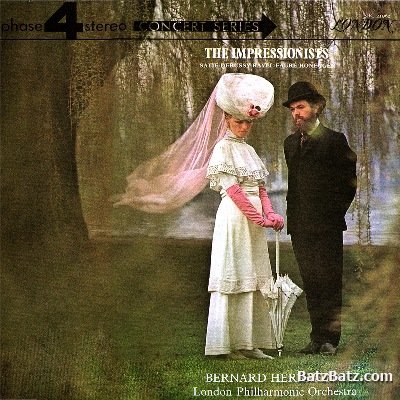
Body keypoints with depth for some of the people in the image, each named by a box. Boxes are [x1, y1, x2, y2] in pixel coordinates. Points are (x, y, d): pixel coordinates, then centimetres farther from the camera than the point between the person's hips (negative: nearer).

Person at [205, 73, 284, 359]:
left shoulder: (249, 150, 18)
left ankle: (249, 343, 11)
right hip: (234, 216, -8)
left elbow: (260, 187, 13)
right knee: (233, 278, -6)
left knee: (253, 279, 7)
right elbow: (232, 188, -12)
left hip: (255, 219, 8)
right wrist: (259, 217, -15)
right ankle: (228, 345, -2)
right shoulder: (223, 148, -4)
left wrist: (269, 212, -5)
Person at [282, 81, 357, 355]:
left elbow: (349, 181, 0)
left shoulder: (335, 140, -2)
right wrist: (292, 215, 11)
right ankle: (317, 338, 11)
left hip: (326, 225, -5)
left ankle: (330, 339, 0)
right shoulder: (290, 143, 16)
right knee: (310, 284, 7)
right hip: (300, 226, 5)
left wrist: (334, 212, -2)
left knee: (329, 283, -3)